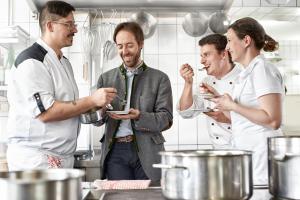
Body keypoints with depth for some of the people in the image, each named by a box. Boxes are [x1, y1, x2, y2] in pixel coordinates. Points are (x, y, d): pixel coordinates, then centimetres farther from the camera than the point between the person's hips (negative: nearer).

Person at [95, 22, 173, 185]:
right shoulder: (106, 78, 11)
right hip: (115, 151, 2)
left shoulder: (160, 78, 4)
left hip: (147, 153, -1)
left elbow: (166, 119, -3)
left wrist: (139, 116, -20)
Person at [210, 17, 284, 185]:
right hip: (248, 155, 8)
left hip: (262, 157, -8)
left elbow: (273, 121, -21)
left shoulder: (263, 69, -12)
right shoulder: (247, 74, 15)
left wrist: (232, 106, -17)